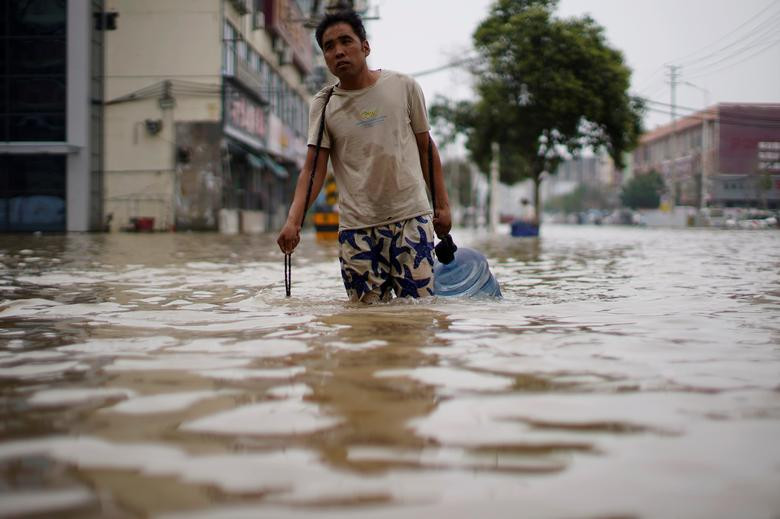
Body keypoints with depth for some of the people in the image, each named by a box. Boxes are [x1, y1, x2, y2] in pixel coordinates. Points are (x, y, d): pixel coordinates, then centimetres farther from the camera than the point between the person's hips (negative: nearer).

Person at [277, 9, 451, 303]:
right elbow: (313, 169, -3)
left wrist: (442, 205, 9)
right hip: (357, 227, 1)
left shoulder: (404, 87, 3)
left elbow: (426, 147, 12)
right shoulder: (324, 105, 3)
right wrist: (293, 220, -19)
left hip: (411, 217, 0)